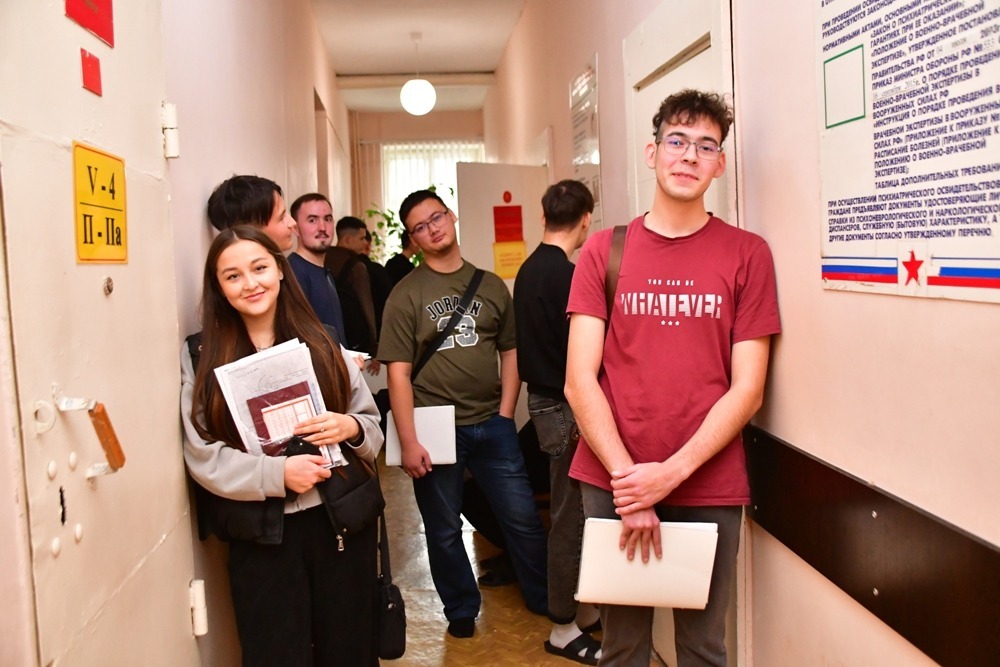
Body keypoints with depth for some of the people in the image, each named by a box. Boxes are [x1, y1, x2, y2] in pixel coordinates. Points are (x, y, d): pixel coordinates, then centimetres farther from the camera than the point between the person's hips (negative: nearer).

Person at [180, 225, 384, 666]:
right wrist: (278, 473, -19)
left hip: (341, 519, 2)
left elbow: (372, 426, 8)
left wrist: (351, 428, -14)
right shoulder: (201, 356, -1)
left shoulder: (321, 342, 5)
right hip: (261, 534, -1)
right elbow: (203, 456, -7)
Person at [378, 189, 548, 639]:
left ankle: (547, 601, 28)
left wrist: (505, 414, -1)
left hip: (492, 425, 2)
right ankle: (462, 613, 31)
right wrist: (408, 442, -13)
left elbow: (510, 350, 9)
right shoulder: (406, 295, -2)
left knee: (523, 518, 7)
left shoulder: (489, 285, 7)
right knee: (444, 531, 11)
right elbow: (398, 372, -7)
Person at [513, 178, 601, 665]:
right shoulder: (565, 275, -18)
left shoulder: (527, 270, 9)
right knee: (571, 516, 1)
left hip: (542, 400, 9)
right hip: (565, 407, -9)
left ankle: (579, 606, 31)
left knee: (568, 512, 18)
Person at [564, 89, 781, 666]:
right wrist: (627, 476, -14)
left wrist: (672, 472, -14)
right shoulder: (604, 251, 3)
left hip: (711, 487, 0)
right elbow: (579, 381, -3)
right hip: (613, 484, 1)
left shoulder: (747, 254, 1)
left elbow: (747, 390, -4)